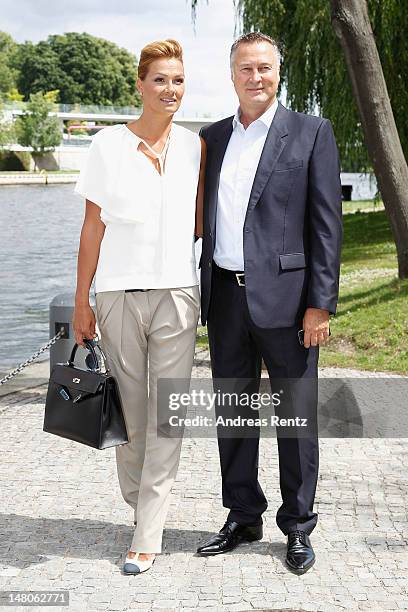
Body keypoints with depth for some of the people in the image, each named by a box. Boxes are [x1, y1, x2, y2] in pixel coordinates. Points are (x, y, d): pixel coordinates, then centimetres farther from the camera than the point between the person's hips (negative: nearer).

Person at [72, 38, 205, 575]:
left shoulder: (194, 147, 7)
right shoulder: (109, 145, 1)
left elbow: (200, 223, 13)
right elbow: (93, 229, 2)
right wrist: (81, 303, 0)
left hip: (177, 293, 1)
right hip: (120, 293, -1)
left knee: (167, 418, -2)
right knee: (130, 410, 8)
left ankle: (148, 536, 4)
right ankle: (137, 499, 31)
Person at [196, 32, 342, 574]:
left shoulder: (311, 133, 0)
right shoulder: (212, 138, 12)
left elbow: (327, 223, -4)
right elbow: (203, 217, 15)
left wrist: (320, 304, -11)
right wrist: (203, 294, 9)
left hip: (284, 297, -4)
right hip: (225, 298, 4)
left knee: (296, 416, 4)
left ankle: (298, 525, 18)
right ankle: (242, 517, 27)